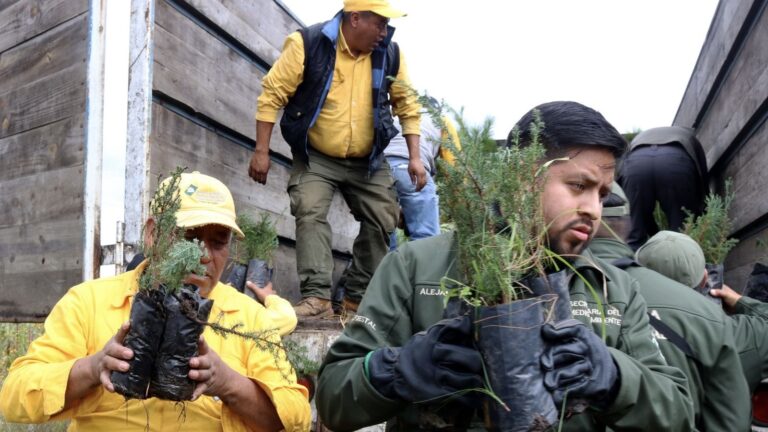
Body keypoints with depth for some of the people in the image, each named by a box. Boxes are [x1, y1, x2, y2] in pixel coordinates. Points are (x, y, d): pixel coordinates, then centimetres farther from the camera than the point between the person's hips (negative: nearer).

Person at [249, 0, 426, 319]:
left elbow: (407, 105, 4)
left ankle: (359, 295, 17)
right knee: (310, 215, -18)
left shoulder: (390, 54, -5)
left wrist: (414, 157, -2)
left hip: (368, 161, 4)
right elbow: (272, 94, -12)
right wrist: (262, 151, -15)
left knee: (382, 221, 3)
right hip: (315, 157, -3)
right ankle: (317, 297, -15)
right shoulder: (307, 44, -16)